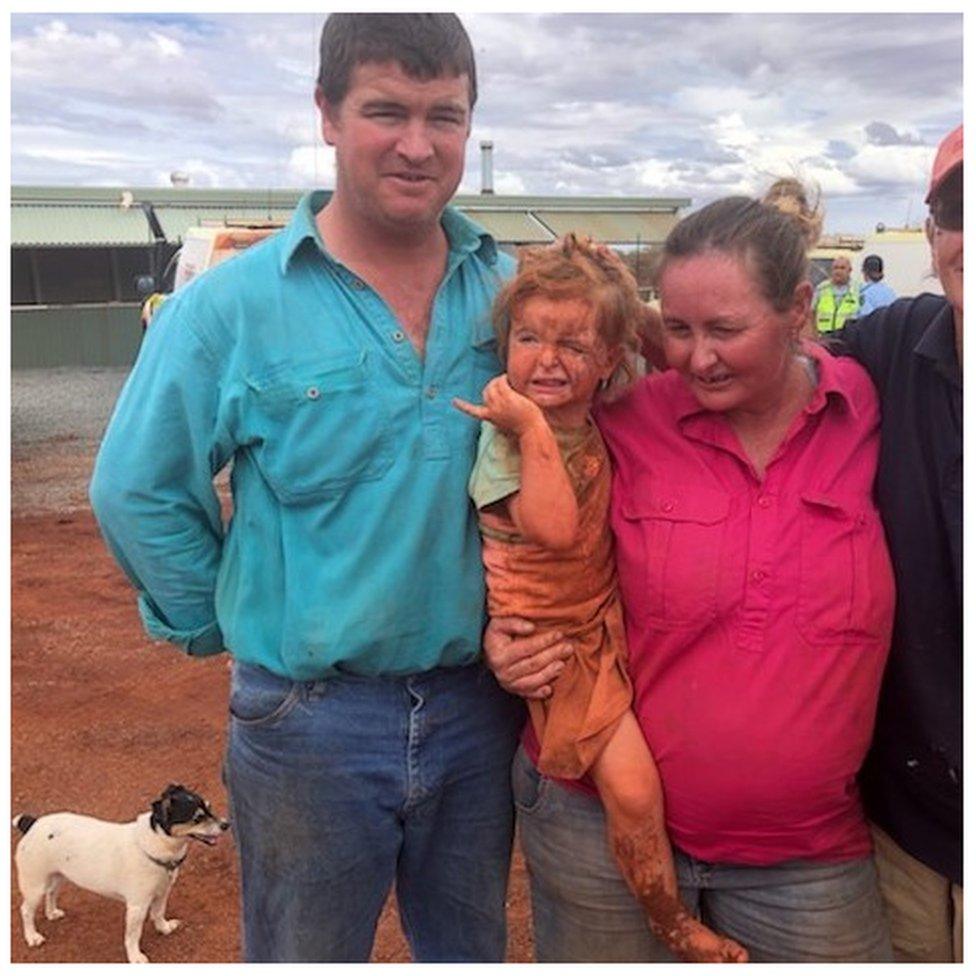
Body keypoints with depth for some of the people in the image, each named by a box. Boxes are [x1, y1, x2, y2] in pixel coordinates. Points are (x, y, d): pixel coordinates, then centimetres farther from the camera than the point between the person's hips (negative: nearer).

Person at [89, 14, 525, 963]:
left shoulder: (513, 290, -2)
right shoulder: (230, 305, -12)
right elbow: (137, 493, -6)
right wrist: (227, 626, -2)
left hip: (479, 703, 3)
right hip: (312, 716, -2)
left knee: (472, 951, 25)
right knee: (305, 955, 21)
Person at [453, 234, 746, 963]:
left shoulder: (597, 427, 2)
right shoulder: (506, 433, -19)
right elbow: (554, 528, -30)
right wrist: (534, 427, -31)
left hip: (606, 624, 7)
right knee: (632, 786, -9)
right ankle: (677, 930, 14)